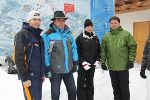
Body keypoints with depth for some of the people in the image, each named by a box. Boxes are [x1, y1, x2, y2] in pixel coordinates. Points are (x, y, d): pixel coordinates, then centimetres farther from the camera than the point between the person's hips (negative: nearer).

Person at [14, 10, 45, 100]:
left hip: (39, 75, 8)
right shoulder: (23, 34, -11)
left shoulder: (39, 36, 13)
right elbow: (19, 58, -18)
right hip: (29, 76, -8)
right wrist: (25, 77, -20)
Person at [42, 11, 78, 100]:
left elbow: (74, 48, 11)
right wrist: (47, 68, -11)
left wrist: (75, 62, 8)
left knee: (73, 91, 18)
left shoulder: (68, 33, 5)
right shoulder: (48, 35, -11)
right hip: (55, 70, -4)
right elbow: (45, 53, -11)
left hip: (69, 69, 5)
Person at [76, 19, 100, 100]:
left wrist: (97, 60, 1)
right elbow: (77, 52, -9)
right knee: (81, 83, 0)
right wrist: (83, 62, -15)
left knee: (90, 83, 15)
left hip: (92, 64, 5)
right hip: (82, 65, -4)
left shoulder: (95, 38, 9)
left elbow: (98, 50, 12)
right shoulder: (80, 38, -7)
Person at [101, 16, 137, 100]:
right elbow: (103, 50, 6)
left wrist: (131, 60, -9)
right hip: (112, 67, 3)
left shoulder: (126, 34, -5)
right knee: (115, 87, 17)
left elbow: (133, 47, -5)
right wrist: (103, 61, 2)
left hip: (124, 66, -3)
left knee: (124, 87, 9)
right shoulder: (106, 36, 4)